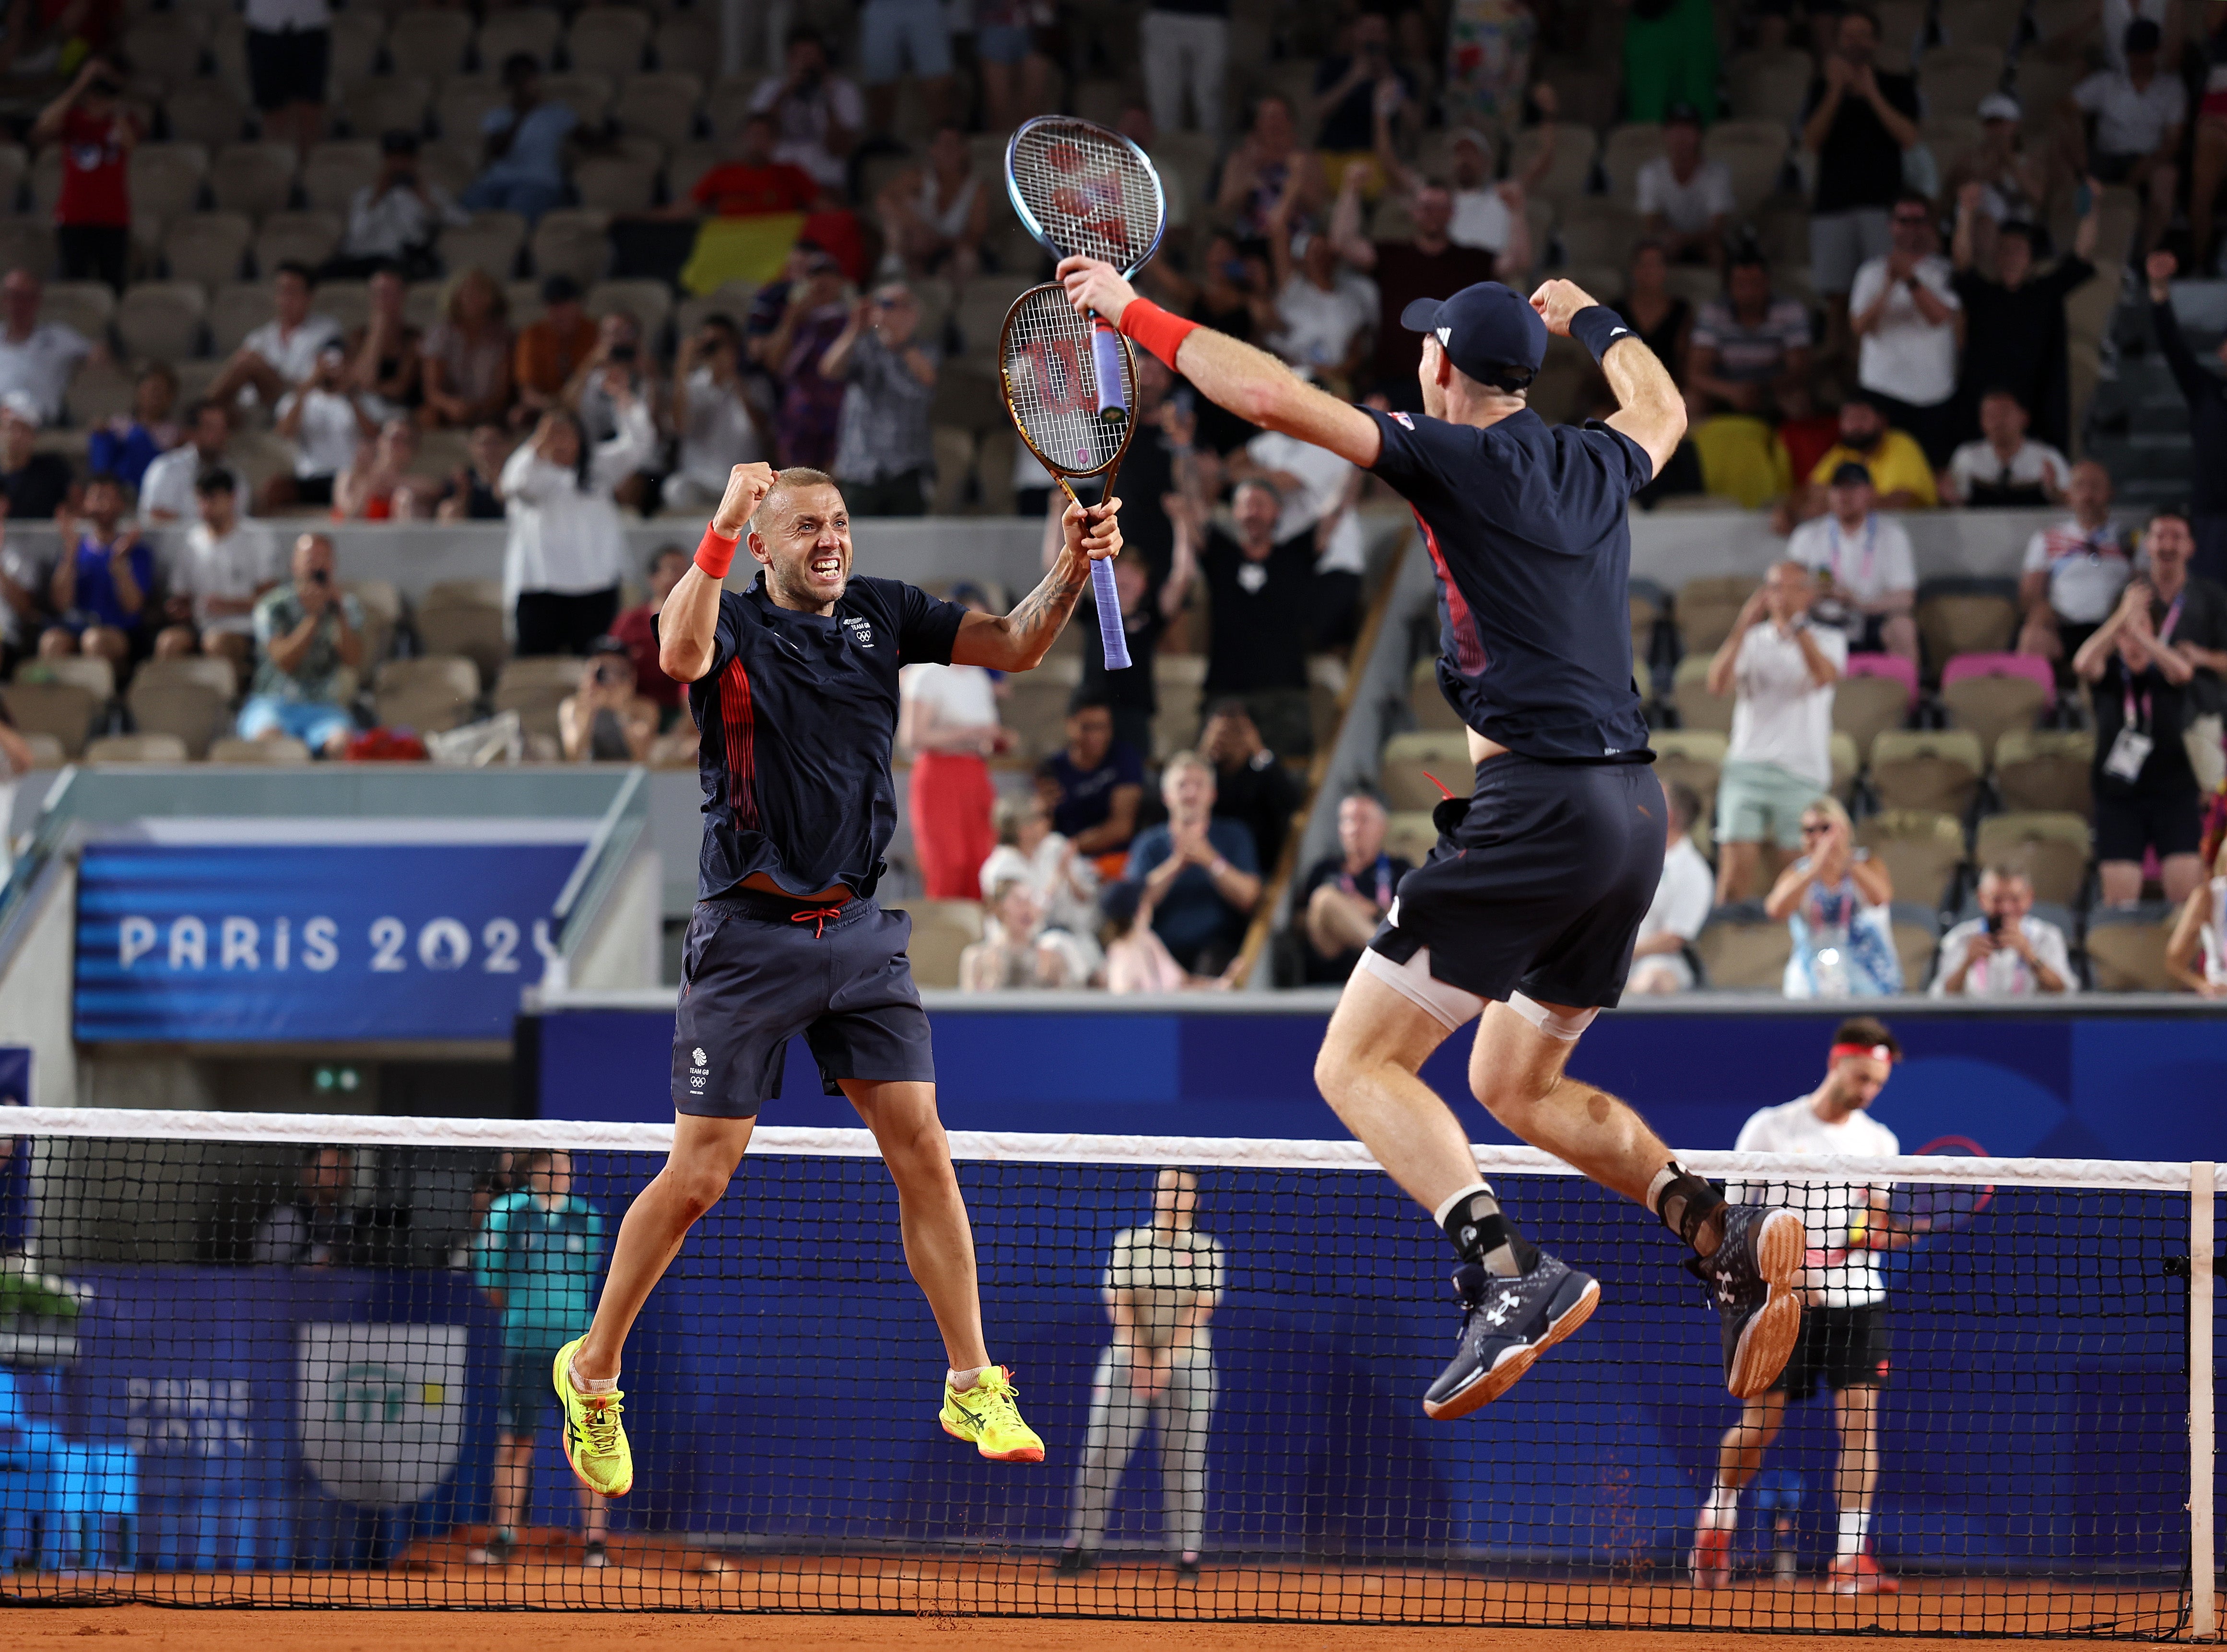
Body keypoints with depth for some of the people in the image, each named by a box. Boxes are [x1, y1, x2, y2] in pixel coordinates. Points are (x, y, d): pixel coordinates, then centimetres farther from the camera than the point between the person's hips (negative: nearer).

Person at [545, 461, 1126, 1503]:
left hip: (860, 935, 4)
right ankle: (592, 1371, 16)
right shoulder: (733, 623, -7)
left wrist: (1072, 572, -19)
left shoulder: (881, 615, 6)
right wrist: (721, 530, -42)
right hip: (749, 938, -4)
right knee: (699, 1177, -3)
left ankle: (972, 1389, 6)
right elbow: (680, 654, -31)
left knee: (921, 1153, -2)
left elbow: (1011, 646, 0)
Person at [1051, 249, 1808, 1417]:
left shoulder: (1457, 457, -6)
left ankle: (1509, 1272, -27)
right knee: (1513, 1083, 21)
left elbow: (1272, 396, -13)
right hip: (1632, 809, 8)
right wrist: (1594, 324, 56)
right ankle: (1726, 1235, 2)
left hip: (1535, 800, -8)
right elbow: (1663, 411, 40)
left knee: (1358, 1065, -5)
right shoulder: (1598, 466, 14)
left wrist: (1135, 314, -2)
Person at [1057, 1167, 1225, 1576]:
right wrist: (1140, 1359, -14)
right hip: (1128, 1358, 0)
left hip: (1185, 1362, 0)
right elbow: (1118, 1303, -3)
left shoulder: (1206, 1250, 4)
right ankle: (1082, 1545, -2)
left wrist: (1167, 1362, -15)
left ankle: (1188, 1552, 2)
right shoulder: (1128, 1243, 6)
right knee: (1102, 1452, -6)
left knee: (1184, 1460, -3)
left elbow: (1199, 1310, -5)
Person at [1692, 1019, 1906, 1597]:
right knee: (1758, 1425, -1)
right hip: (1782, 1303, -2)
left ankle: (1851, 1557, -10)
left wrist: (1884, 1233, -14)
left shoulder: (1879, 1142, 10)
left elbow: (1881, 1225, 11)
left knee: (1859, 1421, -10)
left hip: (1856, 1300, 2)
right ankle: (1718, 1516, 27)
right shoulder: (1770, 1129, 1)